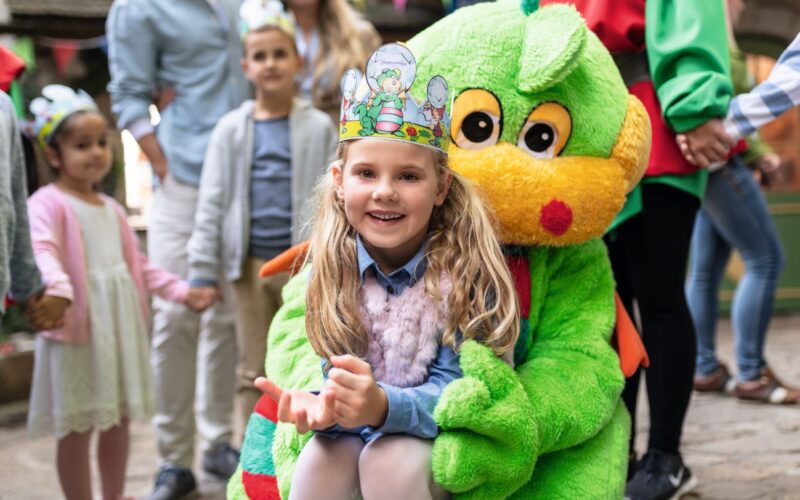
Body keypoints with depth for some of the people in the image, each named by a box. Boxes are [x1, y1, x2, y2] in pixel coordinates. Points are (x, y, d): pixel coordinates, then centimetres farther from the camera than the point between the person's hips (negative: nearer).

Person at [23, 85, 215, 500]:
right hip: (75, 331, -7)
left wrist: (182, 291, 13)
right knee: (76, 428, 1)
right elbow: (42, 252, -27)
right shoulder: (48, 204, -9)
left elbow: (138, 266, 20)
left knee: (118, 420, 15)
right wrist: (57, 290, -46)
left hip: (120, 329, 7)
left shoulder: (111, 208, 16)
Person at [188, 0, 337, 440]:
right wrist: (203, 270, -1)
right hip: (251, 263, 1)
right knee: (253, 371, 7)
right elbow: (212, 203, 4)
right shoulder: (231, 129, 5)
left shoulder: (318, 127, 2)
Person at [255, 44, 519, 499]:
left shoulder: (468, 266, -16)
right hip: (355, 437, 3)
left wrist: (383, 406, -41)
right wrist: (325, 405, -29)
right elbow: (337, 372, -3)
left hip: (447, 442, -3)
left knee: (390, 459, -32)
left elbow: (455, 393, -19)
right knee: (320, 459, -28)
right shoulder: (333, 266, -5)